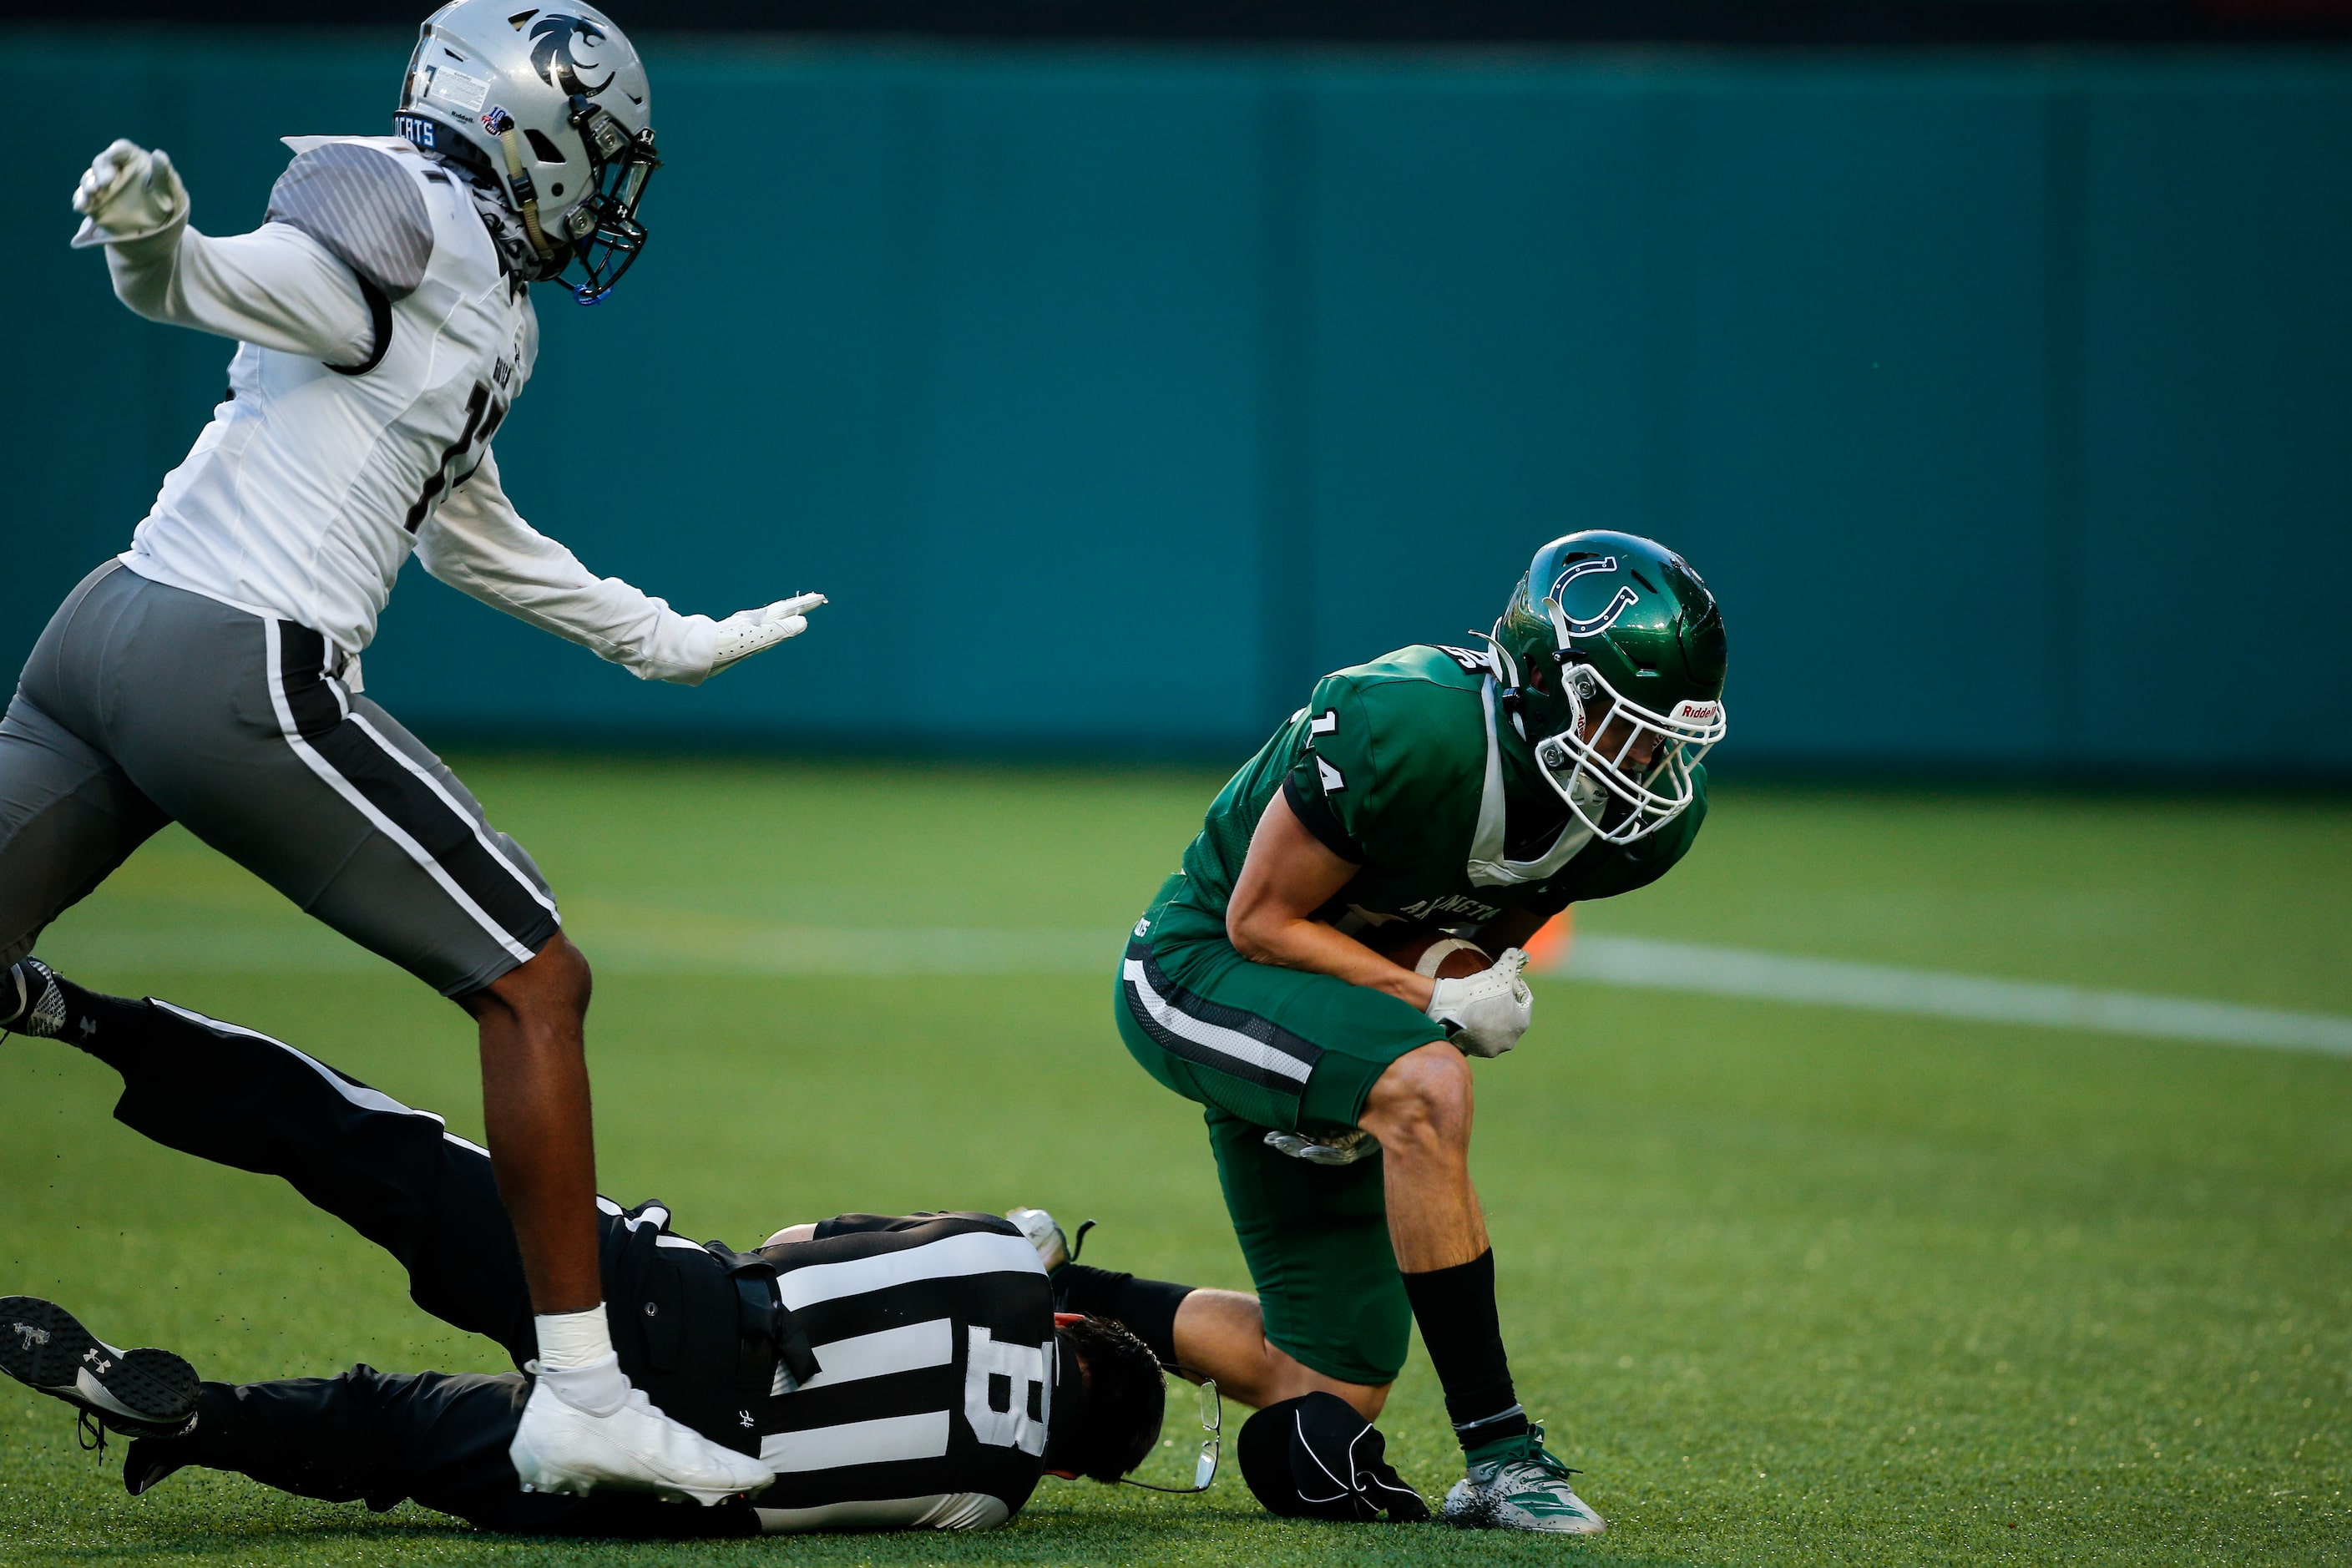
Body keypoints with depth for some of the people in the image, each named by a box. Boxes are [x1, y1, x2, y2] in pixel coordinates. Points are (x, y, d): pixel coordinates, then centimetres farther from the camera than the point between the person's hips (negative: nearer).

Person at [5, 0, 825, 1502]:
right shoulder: (409, 212, -4)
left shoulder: (490, 318, 23)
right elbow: (201, 283, -14)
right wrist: (155, 232, -37)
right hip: (241, 674, -10)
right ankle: (583, 1398, 1)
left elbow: (474, 538, 36)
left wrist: (676, 641, 45)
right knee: (535, 981, -1)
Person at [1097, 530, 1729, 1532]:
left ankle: (1056, 1300, 25)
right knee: (1427, 1090, -37)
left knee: (1333, 1398, 4)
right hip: (1205, 971, -8)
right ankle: (1497, 1456, -31)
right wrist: (1436, 1003, -30)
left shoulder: (1647, 822, -10)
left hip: (1332, 1024, 8)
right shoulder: (1408, 732, -32)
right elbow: (1262, 920, -23)